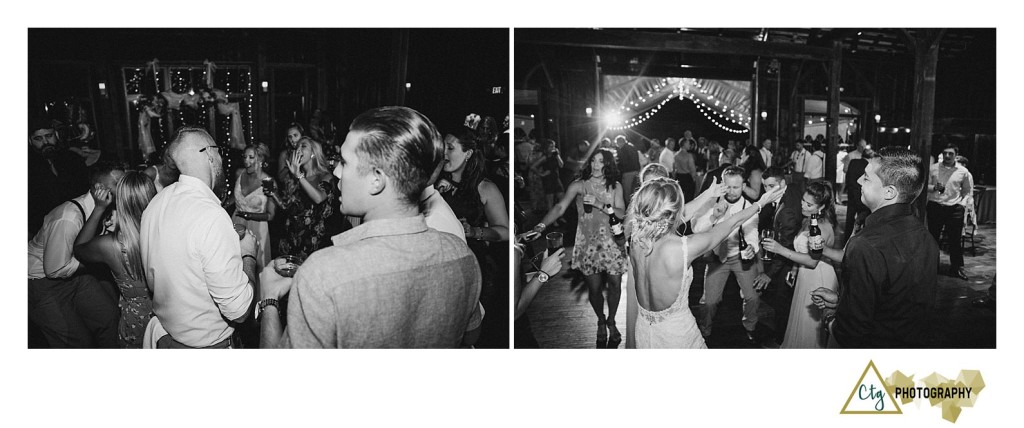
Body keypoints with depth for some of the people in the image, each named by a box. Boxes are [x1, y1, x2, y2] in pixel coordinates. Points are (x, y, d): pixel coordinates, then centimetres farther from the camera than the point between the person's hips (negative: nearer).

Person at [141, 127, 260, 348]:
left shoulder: (156, 202, -1)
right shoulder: (212, 216, -28)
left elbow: (152, 281, 12)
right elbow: (239, 311, -29)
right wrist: (248, 253, -12)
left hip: (163, 333, 8)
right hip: (204, 346, -8)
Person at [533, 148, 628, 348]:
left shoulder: (615, 186, 3)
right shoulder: (579, 185, -3)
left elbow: (622, 213, -5)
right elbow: (560, 207, -13)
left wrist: (600, 204, -20)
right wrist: (542, 224, -28)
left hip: (611, 240, 1)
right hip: (588, 242, -1)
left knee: (615, 283, 0)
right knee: (594, 287, 1)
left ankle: (611, 321, 25)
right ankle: (601, 322, 28)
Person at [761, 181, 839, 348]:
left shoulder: (823, 227, -21)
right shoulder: (808, 221, 7)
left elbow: (812, 261, -26)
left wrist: (781, 250, -29)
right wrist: (793, 269, 9)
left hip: (818, 280, -8)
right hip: (805, 277, 8)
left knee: (810, 325, 5)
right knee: (800, 323, 18)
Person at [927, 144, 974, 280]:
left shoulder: (963, 172, 3)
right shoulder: (933, 168, 2)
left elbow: (968, 191, 12)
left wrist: (963, 204, -2)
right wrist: (934, 188, -15)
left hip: (954, 208, 0)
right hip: (935, 206, 0)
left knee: (955, 239, 2)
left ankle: (957, 268, 13)